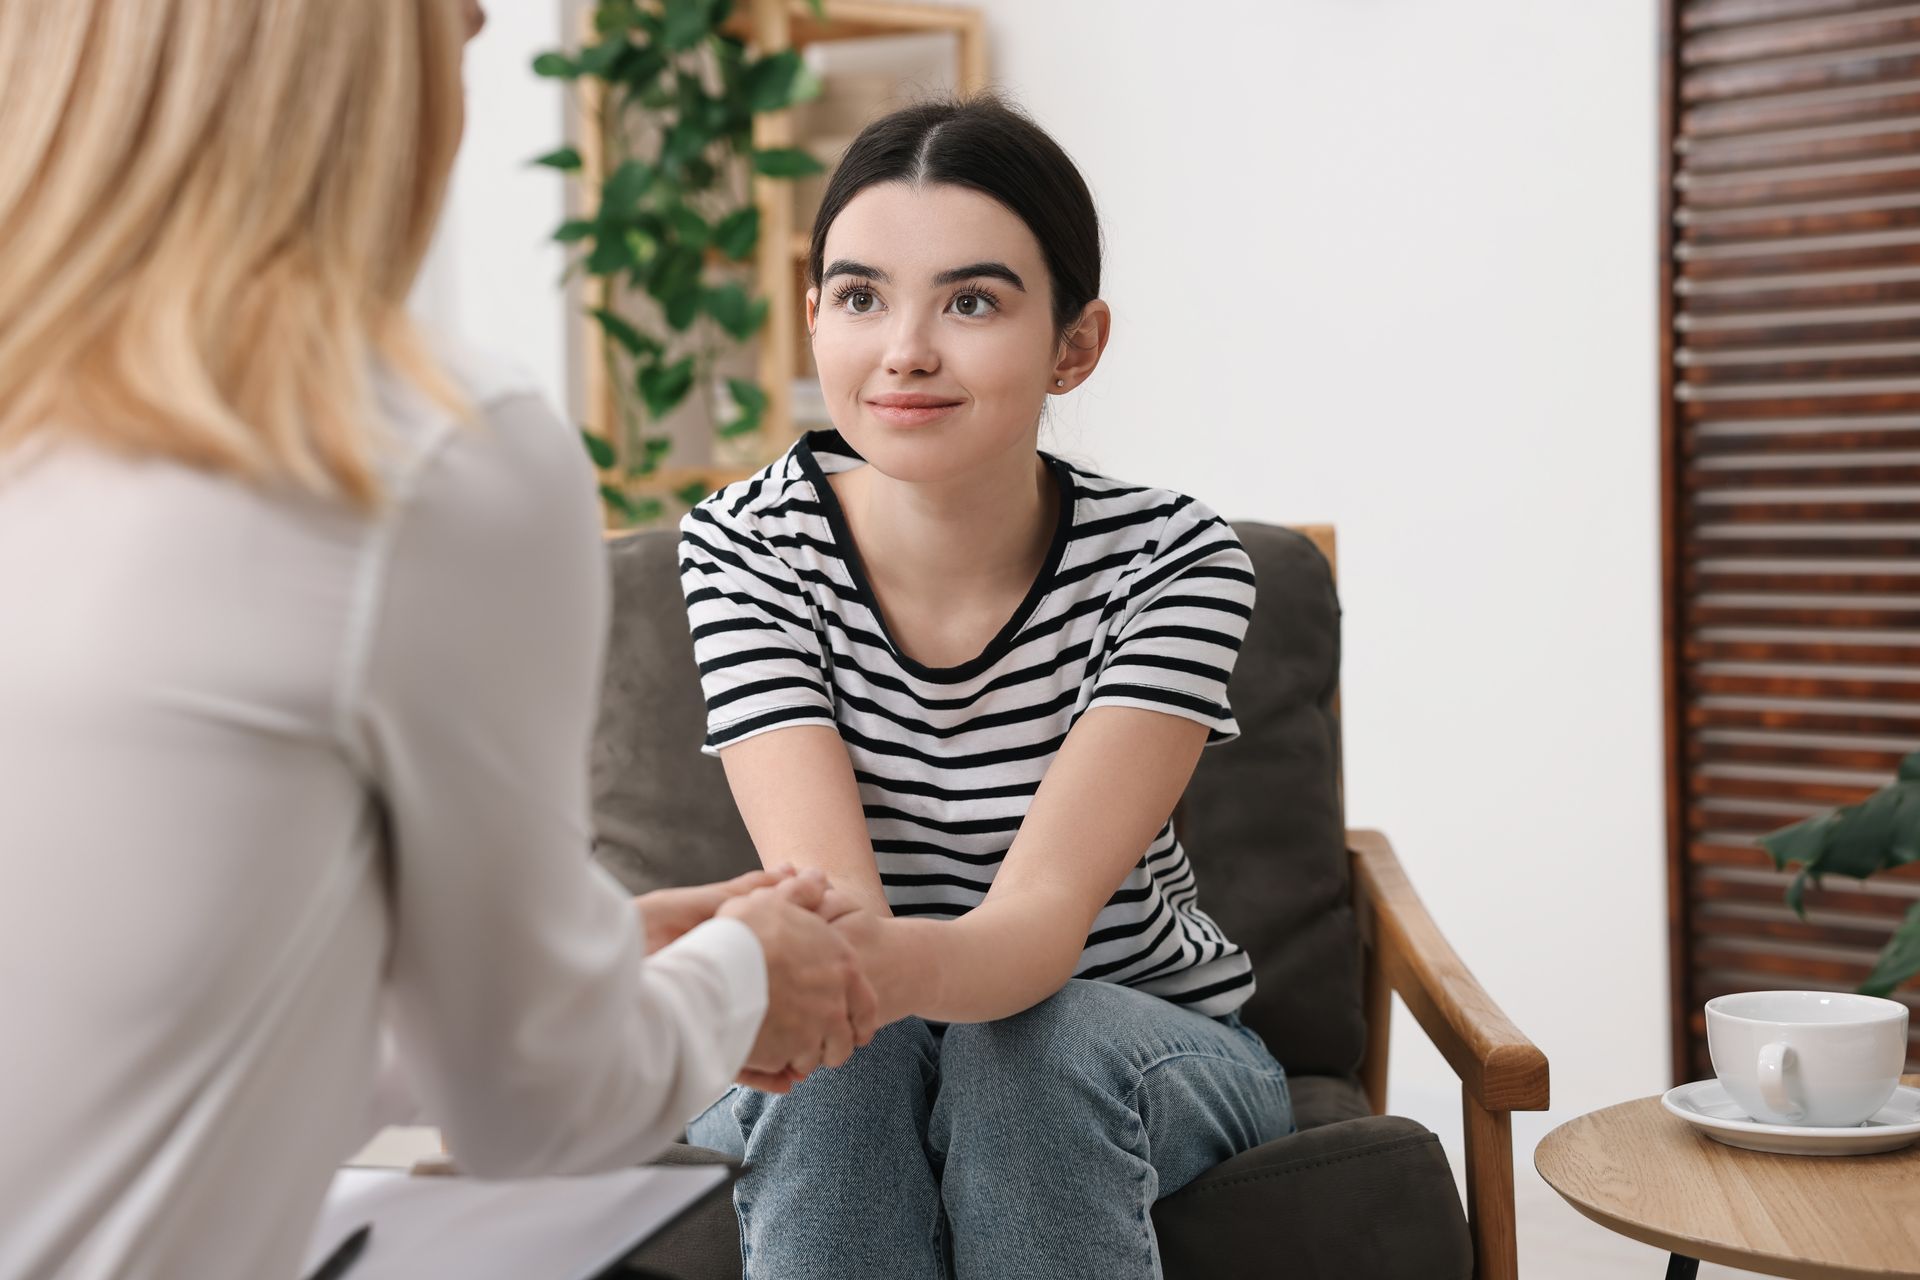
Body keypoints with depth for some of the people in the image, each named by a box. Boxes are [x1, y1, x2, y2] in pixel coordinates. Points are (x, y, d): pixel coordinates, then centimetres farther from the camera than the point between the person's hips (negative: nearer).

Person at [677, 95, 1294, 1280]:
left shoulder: (1170, 560, -19)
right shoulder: (748, 547, -16)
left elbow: (1044, 915, -31)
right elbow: (829, 897, -27)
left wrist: (903, 964, -55)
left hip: (1146, 1055, 0)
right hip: (829, 1090, 1)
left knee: (1042, 1043, -33)